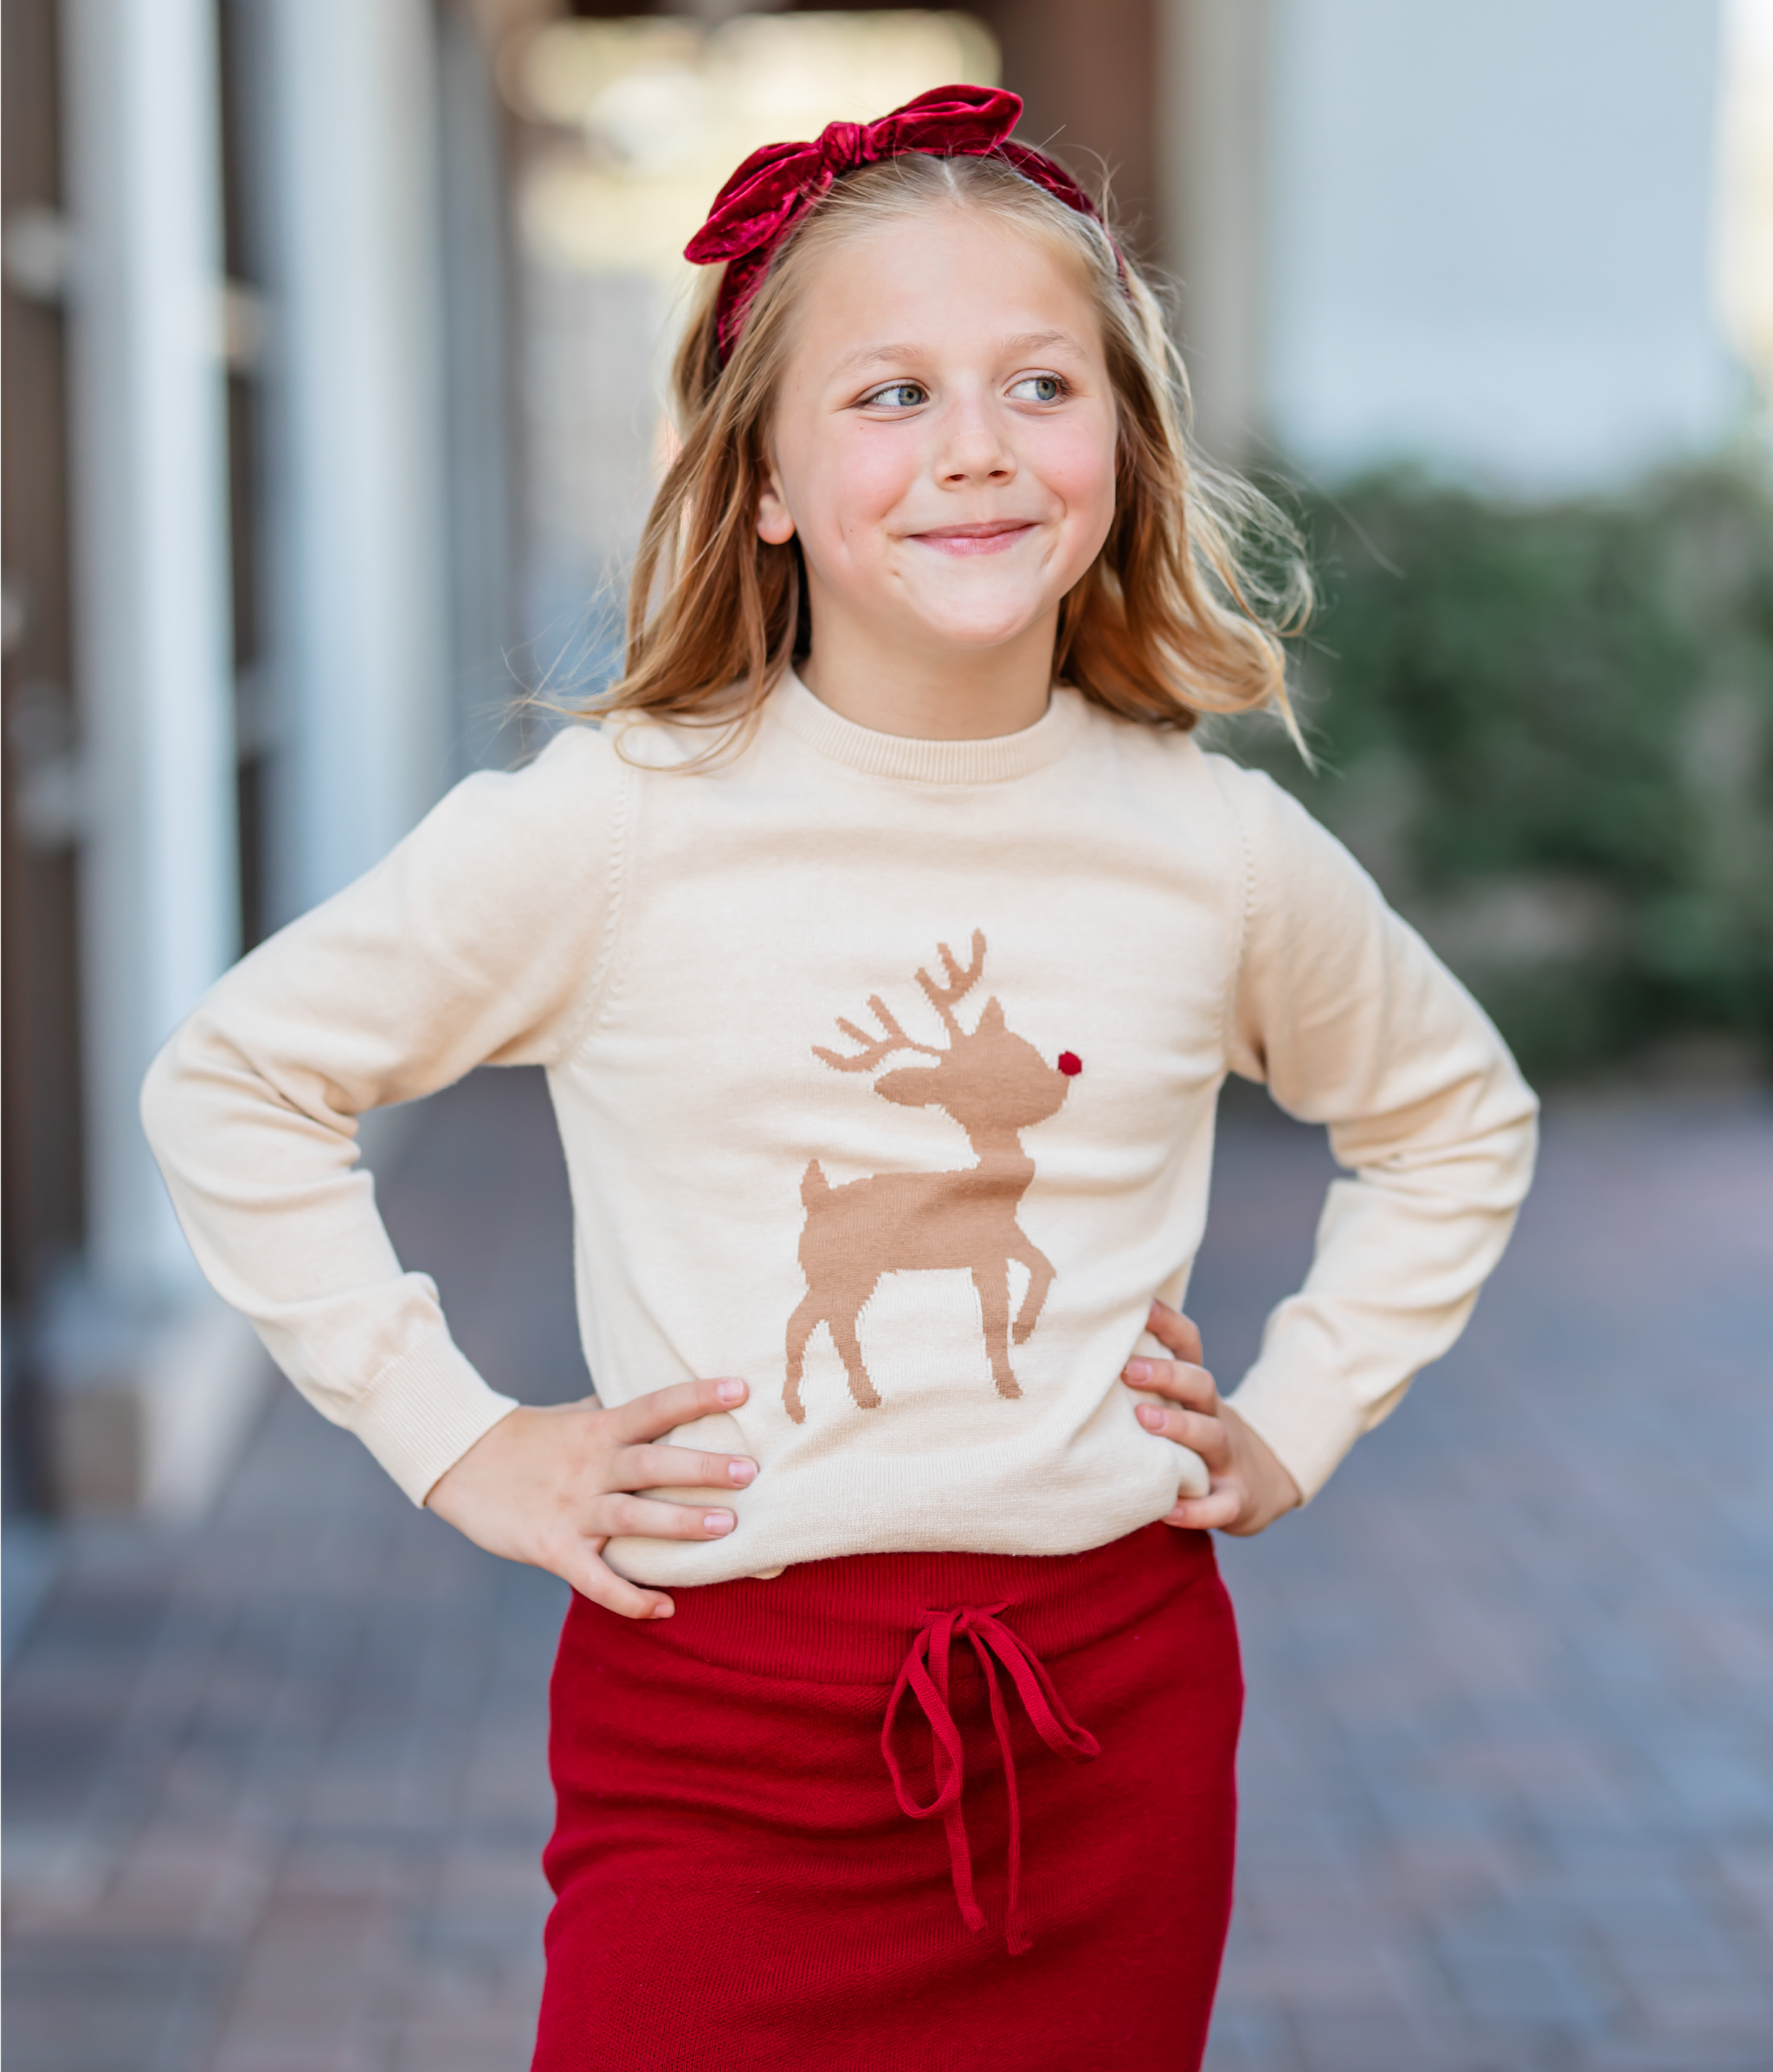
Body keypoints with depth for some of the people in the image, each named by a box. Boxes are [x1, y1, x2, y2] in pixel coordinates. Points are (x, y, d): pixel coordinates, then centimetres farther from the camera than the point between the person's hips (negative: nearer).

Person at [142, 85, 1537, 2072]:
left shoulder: (1223, 853, 1)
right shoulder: (606, 834, -9)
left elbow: (1460, 1116, 21)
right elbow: (227, 1085, 2)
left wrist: (1297, 1420, 11)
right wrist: (448, 1437, -2)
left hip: (1122, 1725, 3)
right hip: (721, 1734, -2)